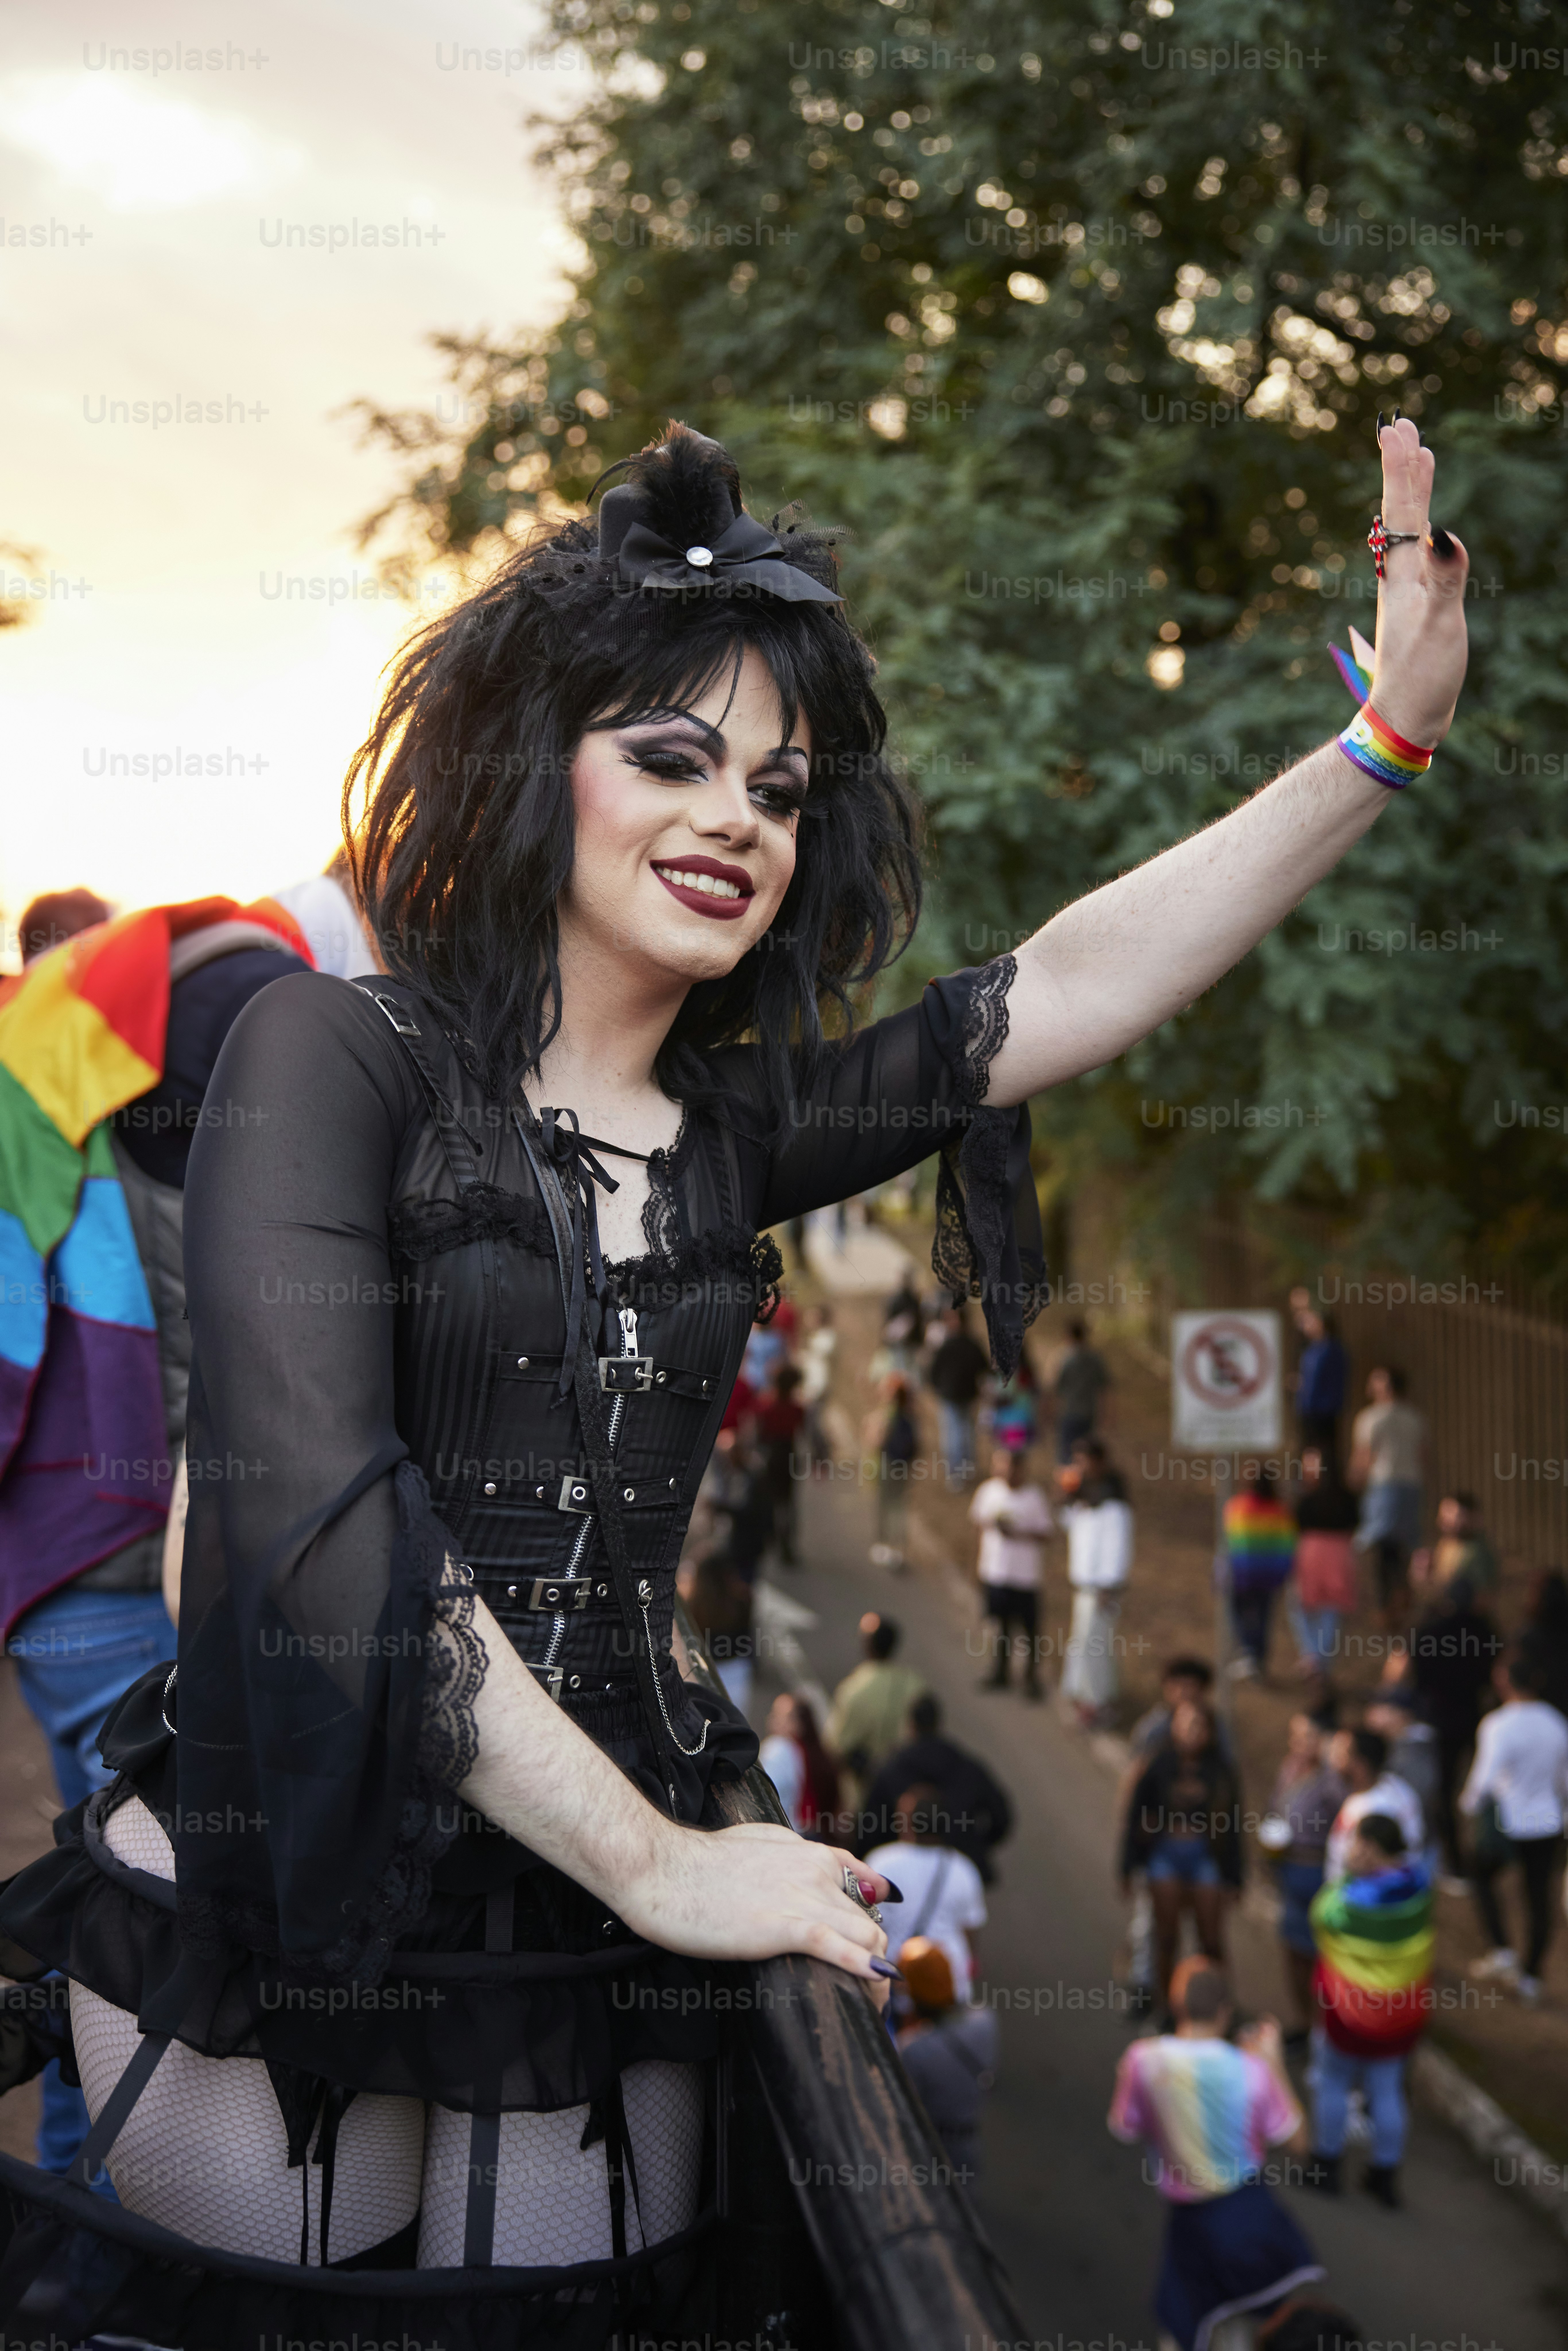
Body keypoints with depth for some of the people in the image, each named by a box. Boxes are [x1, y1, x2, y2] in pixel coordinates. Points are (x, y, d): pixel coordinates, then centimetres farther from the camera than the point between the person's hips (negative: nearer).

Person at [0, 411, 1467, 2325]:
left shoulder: (739, 1126, 8)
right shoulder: (334, 1055, -9)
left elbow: (1073, 986, 1)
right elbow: (311, 1512, -19)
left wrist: (1389, 737, -9)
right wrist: (658, 1861, -19)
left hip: (591, 1942, 5)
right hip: (281, 1918, -4)